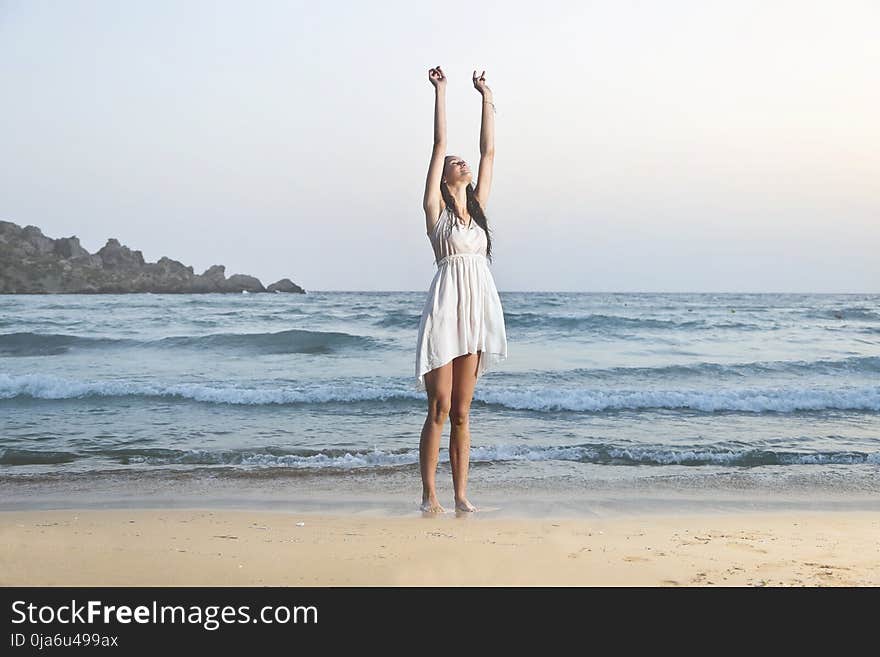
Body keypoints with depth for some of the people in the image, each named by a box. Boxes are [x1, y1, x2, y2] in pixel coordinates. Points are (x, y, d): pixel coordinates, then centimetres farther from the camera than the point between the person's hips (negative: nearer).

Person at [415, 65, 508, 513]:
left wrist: (486, 98, 21)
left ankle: (460, 495, 10)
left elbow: (488, 152, 18)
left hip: (478, 309, 5)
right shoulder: (436, 208, 4)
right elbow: (439, 145, 0)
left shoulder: (477, 207, 17)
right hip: (446, 305, -5)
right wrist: (440, 92, 3)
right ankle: (429, 495, 4)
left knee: (461, 412, 8)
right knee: (439, 410, -3)